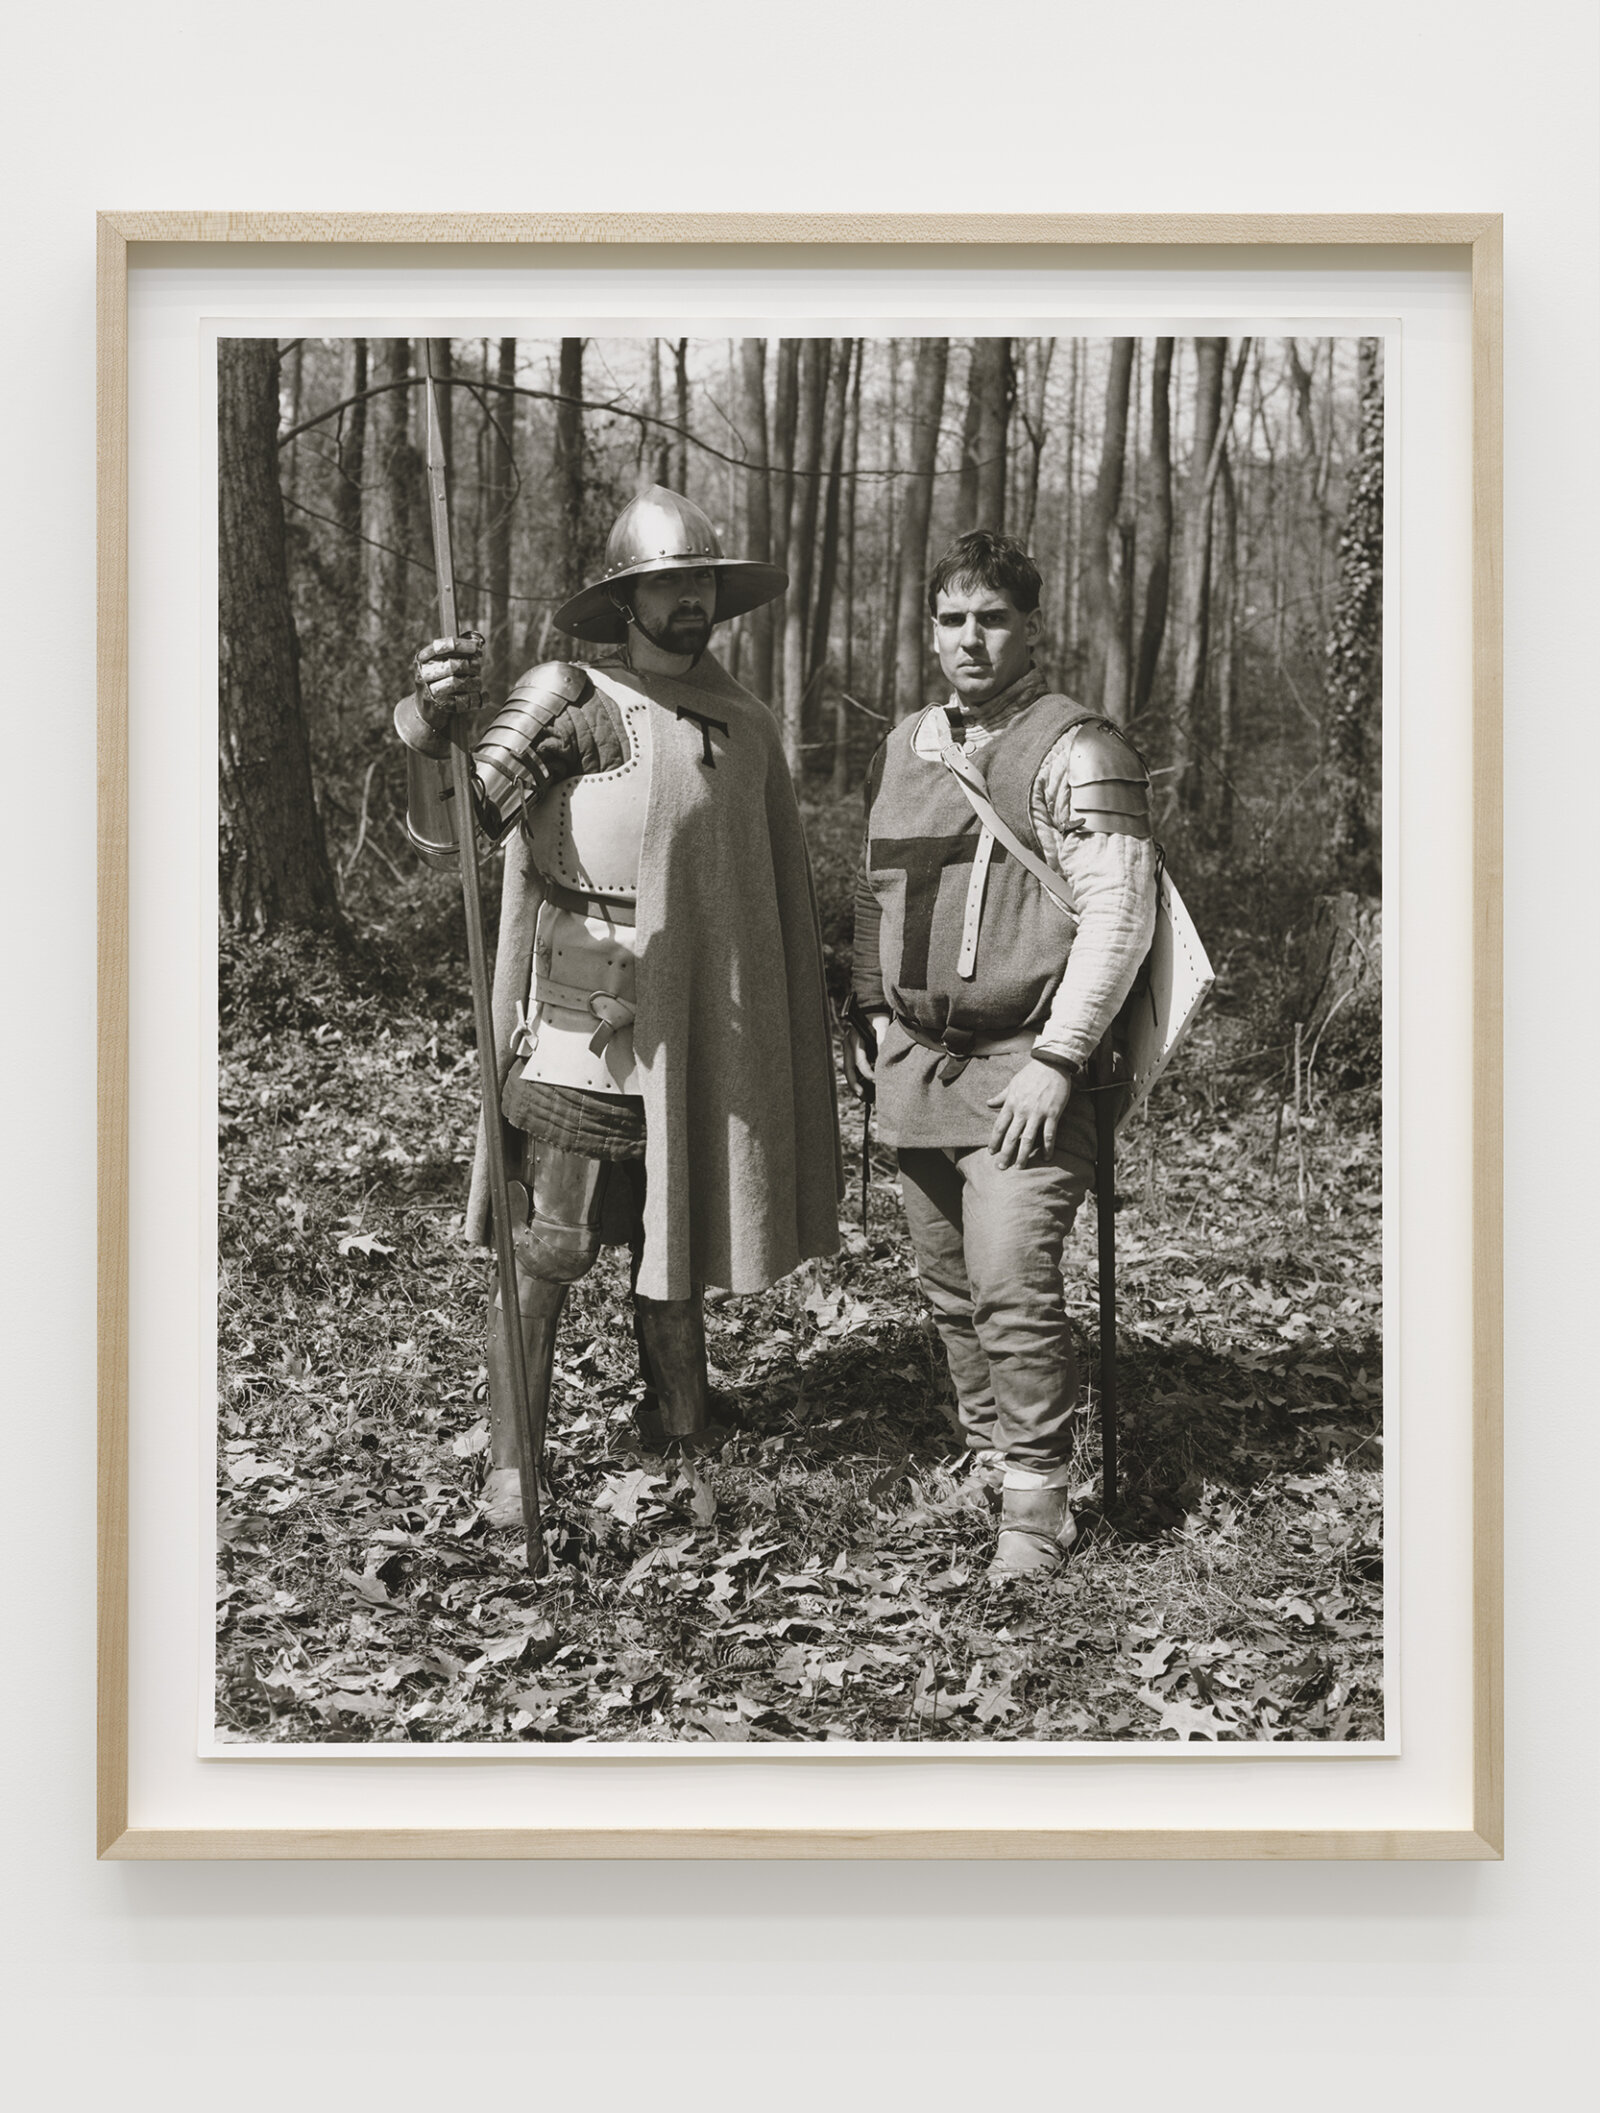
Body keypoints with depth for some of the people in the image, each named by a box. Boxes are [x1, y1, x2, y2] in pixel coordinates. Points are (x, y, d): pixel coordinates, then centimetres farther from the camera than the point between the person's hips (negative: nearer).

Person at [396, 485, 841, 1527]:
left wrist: (815, 1010, 18)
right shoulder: (569, 701, -6)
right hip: (579, 1040, -5)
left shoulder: (748, 726, 10)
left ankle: (683, 1455, 27)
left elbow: (781, 895, 18)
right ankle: (510, 1472, 7)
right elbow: (450, 835, -18)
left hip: (703, 1044, 5)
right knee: (544, 1257, -4)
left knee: (680, 1260, 14)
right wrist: (436, 731, -36)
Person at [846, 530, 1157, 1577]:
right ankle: (987, 1455, 29)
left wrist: (1054, 1061, -18)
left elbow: (1117, 914, -14)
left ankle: (1040, 1500, -1)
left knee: (1013, 1284, -12)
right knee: (951, 1287, 13)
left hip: (1023, 1067, -7)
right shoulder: (903, 749, 14)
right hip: (916, 1062, 7)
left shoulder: (1077, 751, -8)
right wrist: (866, 1009, 13)